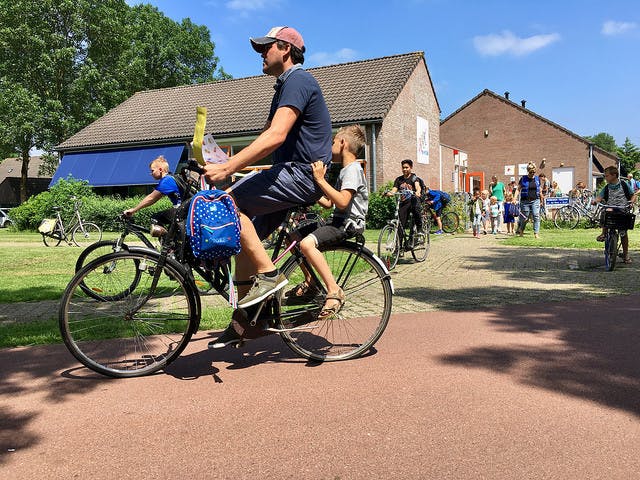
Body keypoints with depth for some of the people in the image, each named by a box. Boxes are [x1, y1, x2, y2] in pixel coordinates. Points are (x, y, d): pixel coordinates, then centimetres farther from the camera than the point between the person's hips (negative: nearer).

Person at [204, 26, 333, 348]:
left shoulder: (297, 80, -10)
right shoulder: (285, 86, 23)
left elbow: (276, 136, -24)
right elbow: (267, 136, 23)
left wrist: (227, 168, -27)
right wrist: (230, 165, 12)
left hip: (302, 175, -10)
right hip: (291, 175, 10)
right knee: (244, 237, 5)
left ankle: (268, 274, -14)